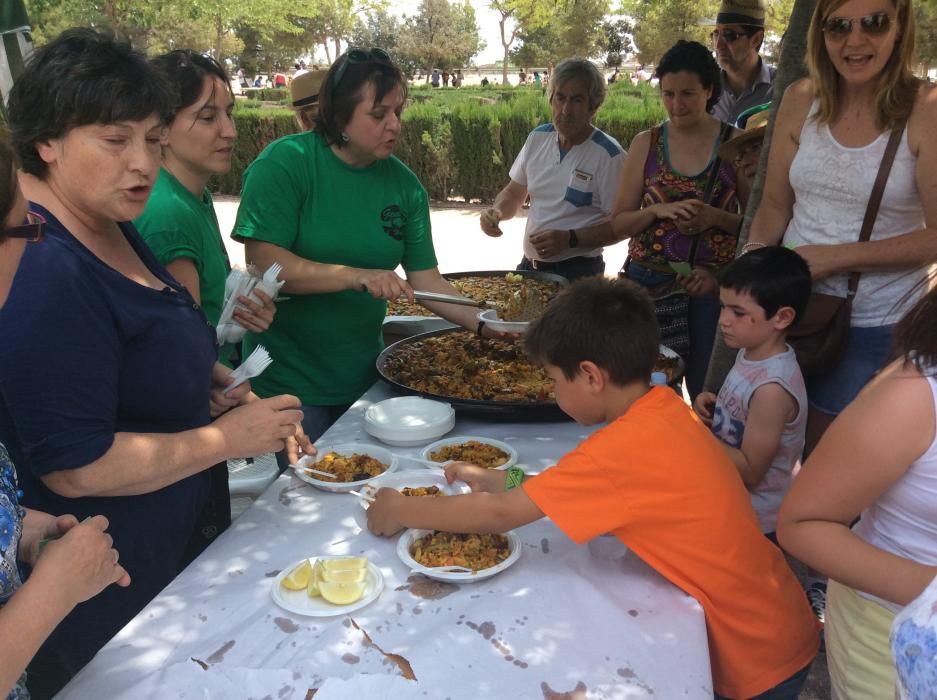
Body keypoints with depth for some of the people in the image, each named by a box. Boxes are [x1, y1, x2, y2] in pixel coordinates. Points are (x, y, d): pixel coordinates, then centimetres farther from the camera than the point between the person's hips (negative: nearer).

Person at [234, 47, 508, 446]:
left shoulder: (403, 184, -1)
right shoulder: (285, 163, -14)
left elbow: (427, 281, 0)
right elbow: (263, 262, -22)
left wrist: (485, 325, -11)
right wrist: (357, 276, -29)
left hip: (365, 376, 5)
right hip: (288, 379, -5)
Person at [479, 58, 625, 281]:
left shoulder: (608, 154, -14)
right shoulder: (537, 138, 4)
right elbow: (514, 193, 13)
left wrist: (569, 239, -24)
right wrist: (497, 211, -8)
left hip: (578, 273, -5)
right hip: (528, 266, 6)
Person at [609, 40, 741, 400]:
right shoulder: (646, 143, 4)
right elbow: (617, 225, 5)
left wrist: (716, 218, -15)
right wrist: (658, 210, -13)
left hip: (711, 285, -1)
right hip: (648, 282, 1)